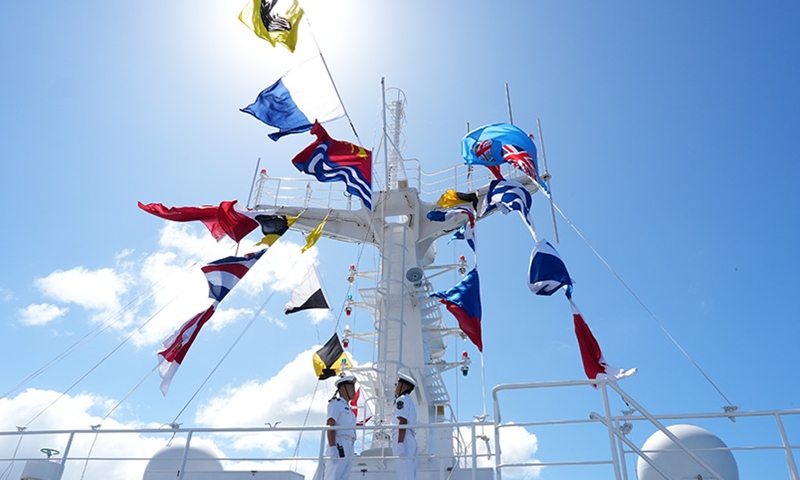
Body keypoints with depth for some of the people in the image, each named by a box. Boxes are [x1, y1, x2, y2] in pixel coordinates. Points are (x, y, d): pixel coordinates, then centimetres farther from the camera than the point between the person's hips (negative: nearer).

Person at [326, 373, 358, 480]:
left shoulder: (348, 408, 25)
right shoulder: (336, 403, -1)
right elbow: (330, 425, -12)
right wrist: (332, 447, -21)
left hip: (348, 447, 9)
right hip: (339, 444, -9)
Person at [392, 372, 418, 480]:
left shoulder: (402, 400, -2)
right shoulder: (409, 401, 25)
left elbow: (403, 422, -15)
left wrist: (400, 443, -23)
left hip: (403, 440, -10)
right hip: (410, 441, 10)